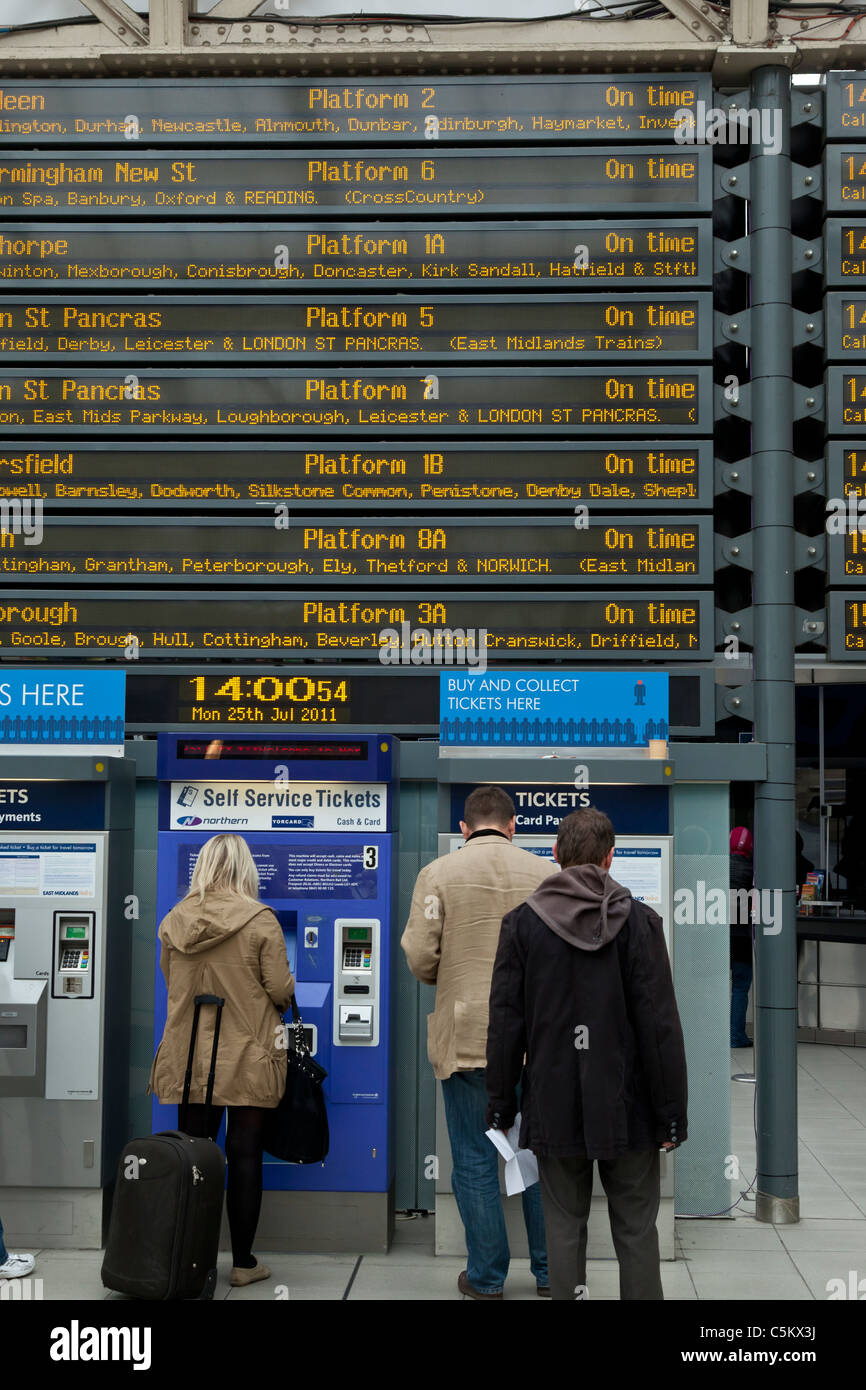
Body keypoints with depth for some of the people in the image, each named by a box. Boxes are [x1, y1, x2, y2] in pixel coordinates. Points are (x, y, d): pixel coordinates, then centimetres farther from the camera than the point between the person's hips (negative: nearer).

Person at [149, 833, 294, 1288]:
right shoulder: (260, 920, -12)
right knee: (245, 1156, 5)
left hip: (189, 1059, 3)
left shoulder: (174, 921, 0)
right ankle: (243, 1262, 12)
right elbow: (281, 989, -10)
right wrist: (289, 985, 12)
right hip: (248, 1060, -3)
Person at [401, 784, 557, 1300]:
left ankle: (486, 1278, 16)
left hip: (466, 1038, -2)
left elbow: (419, 957, -9)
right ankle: (551, 1272, 23)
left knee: (476, 1161, 8)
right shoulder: (548, 873, 1)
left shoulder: (438, 874, -4)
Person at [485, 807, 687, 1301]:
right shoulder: (640, 921, -7)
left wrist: (501, 1105, 7)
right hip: (626, 1107, -1)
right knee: (636, 1230, 9)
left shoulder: (522, 923, -4)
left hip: (554, 1107, 1)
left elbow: (505, 1024, -2)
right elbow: (662, 1026, -9)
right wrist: (671, 1114, -2)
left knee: (564, 1224, 12)